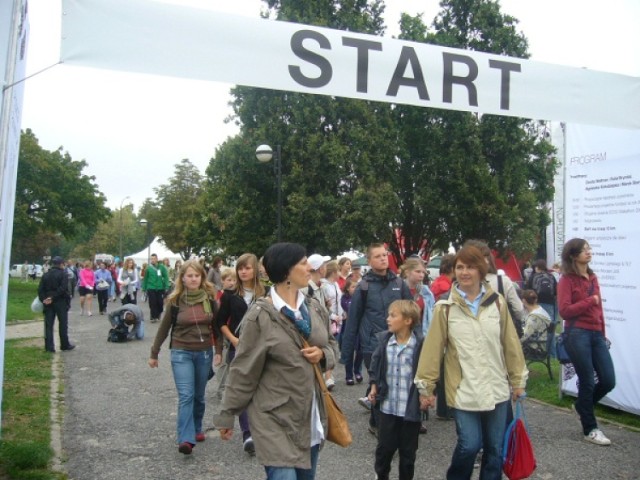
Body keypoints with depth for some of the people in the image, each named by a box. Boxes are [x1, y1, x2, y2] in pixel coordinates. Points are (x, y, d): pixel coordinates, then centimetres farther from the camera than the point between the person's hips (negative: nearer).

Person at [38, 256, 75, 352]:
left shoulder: (46, 275, 10)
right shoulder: (62, 274, -7)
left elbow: (40, 289, 1)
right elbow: (63, 289, -20)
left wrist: (43, 299, -6)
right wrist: (53, 297, -17)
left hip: (48, 303, 4)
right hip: (60, 302, -4)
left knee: (48, 325, 7)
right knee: (63, 324, 6)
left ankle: (49, 346, 4)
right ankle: (65, 345, 13)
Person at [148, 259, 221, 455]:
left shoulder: (209, 298, -2)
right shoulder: (175, 300, -6)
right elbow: (164, 328, 2)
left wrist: (218, 351, 2)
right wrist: (154, 354, 7)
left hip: (204, 353, 2)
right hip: (181, 353, -2)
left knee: (199, 395, 14)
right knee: (186, 395, -12)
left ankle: (197, 429, 33)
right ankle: (186, 439, -13)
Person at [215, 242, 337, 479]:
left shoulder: (315, 308, 4)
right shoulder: (261, 316, -15)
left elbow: (331, 344, 17)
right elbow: (243, 370, -9)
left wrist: (323, 355, -7)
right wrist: (227, 415, -4)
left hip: (312, 414, 6)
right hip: (276, 418, -6)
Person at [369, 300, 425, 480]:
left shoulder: (420, 344, -15)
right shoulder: (384, 340, -2)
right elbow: (375, 365, 11)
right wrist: (374, 387, 6)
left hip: (411, 408, -3)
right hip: (388, 406, 3)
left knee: (408, 452, 14)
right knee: (384, 447, 15)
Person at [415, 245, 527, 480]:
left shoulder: (497, 303, 1)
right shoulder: (446, 308, -6)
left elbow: (511, 344, 6)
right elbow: (432, 349, -5)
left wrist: (518, 379, 10)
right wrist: (426, 387, -3)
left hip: (496, 389, 3)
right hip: (463, 391, -3)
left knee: (495, 449, 11)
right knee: (469, 445, -6)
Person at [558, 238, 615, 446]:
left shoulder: (592, 277, 12)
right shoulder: (567, 279, -5)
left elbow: (598, 308, 15)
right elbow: (564, 311, -13)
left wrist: (603, 333, 14)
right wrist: (590, 301, -11)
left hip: (596, 334, 6)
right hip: (577, 334, -6)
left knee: (609, 380, 4)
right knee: (587, 382, 2)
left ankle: (582, 405, 33)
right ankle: (590, 430, 18)